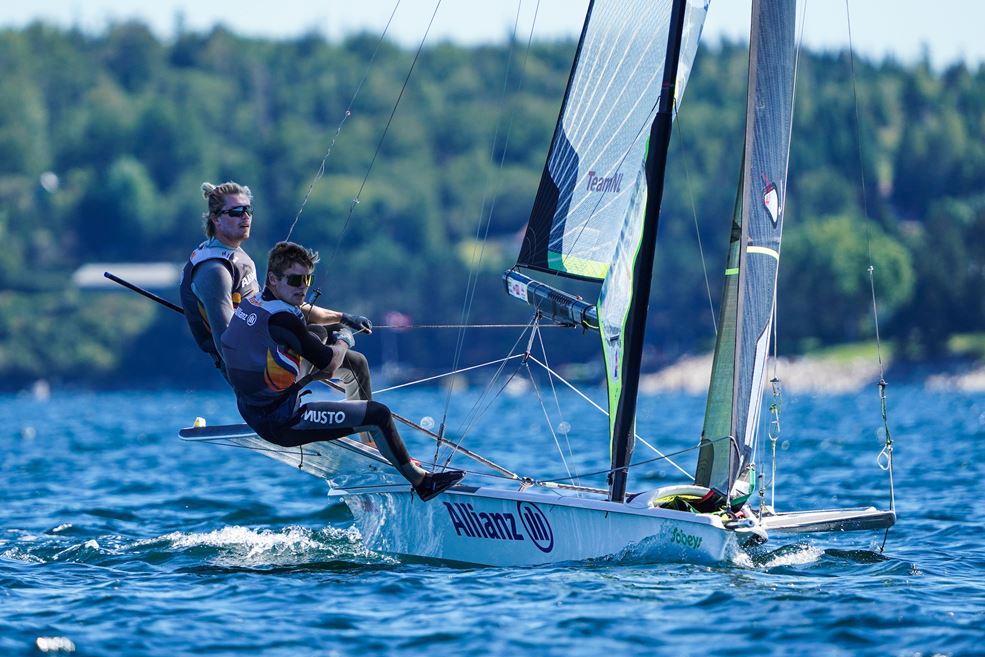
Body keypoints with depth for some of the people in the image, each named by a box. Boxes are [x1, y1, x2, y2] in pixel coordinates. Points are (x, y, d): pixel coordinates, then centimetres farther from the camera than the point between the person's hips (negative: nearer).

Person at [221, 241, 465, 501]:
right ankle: (421, 482, 12)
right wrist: (344, 341, 5)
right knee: (379, 414, -5)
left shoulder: (250, 303, 3)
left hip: (251, 411, 10)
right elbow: (329, 363, -17)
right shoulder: (281, 319, -25)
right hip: (280, 423, -10)